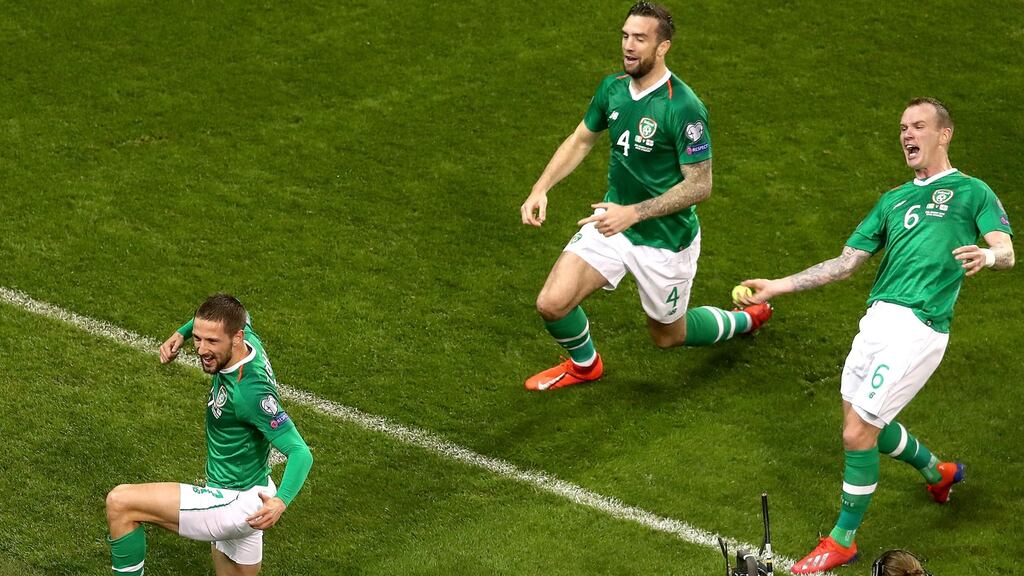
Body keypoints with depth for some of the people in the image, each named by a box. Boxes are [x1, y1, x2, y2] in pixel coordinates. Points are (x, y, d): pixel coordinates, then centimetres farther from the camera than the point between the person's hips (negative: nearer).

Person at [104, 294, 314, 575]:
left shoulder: (250, 390, -31)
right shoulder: (248, 339, -7)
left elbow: (301, 452, -32)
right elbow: (241, 318, 19)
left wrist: (281, 501, -49)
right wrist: (181, 333, 7)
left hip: (234, 504, -10)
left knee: (120, 502, -12)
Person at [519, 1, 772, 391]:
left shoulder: (683, 107, -25)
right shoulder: (613, 88, -4)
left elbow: (699, 186, -23)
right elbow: (581, 140, 12)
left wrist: (634, 213, -31)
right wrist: (540, 189, -1)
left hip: (665, 239, -5)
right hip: (614, 221, 5)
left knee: (667, 336, 15)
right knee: (552, 304, -10)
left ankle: (747, 319, 45)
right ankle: (584, 365, 24)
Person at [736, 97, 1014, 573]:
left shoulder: (971, 192, 5)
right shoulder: (894, 200, 23)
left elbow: (1006, 252, -8)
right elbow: (845, 263, 21)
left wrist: (986, 254, -33)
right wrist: (777, 286, 13)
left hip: (916, 328, -7)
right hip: (877, 318, 7)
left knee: (858, 432, -9)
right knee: (864, 424, 14)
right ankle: (938, 472, 41)